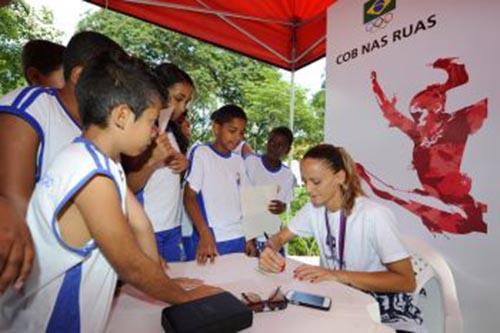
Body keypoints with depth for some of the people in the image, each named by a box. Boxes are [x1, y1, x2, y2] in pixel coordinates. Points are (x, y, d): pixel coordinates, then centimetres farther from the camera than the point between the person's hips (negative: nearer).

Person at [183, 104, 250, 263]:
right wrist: (205, 234, -20)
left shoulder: (238, 160, 10)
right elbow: (189, 197, -10)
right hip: (212, 239, -5)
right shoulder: (201, 153, -6)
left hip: (240, 239, 5)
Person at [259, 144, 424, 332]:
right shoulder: (314, 208, -6)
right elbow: (279, 238, 3)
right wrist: (270, 251, -21)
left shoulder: (373, 216, -24)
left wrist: (339, 275, -31)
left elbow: (406, 281, -22)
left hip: (385, 310, -4)